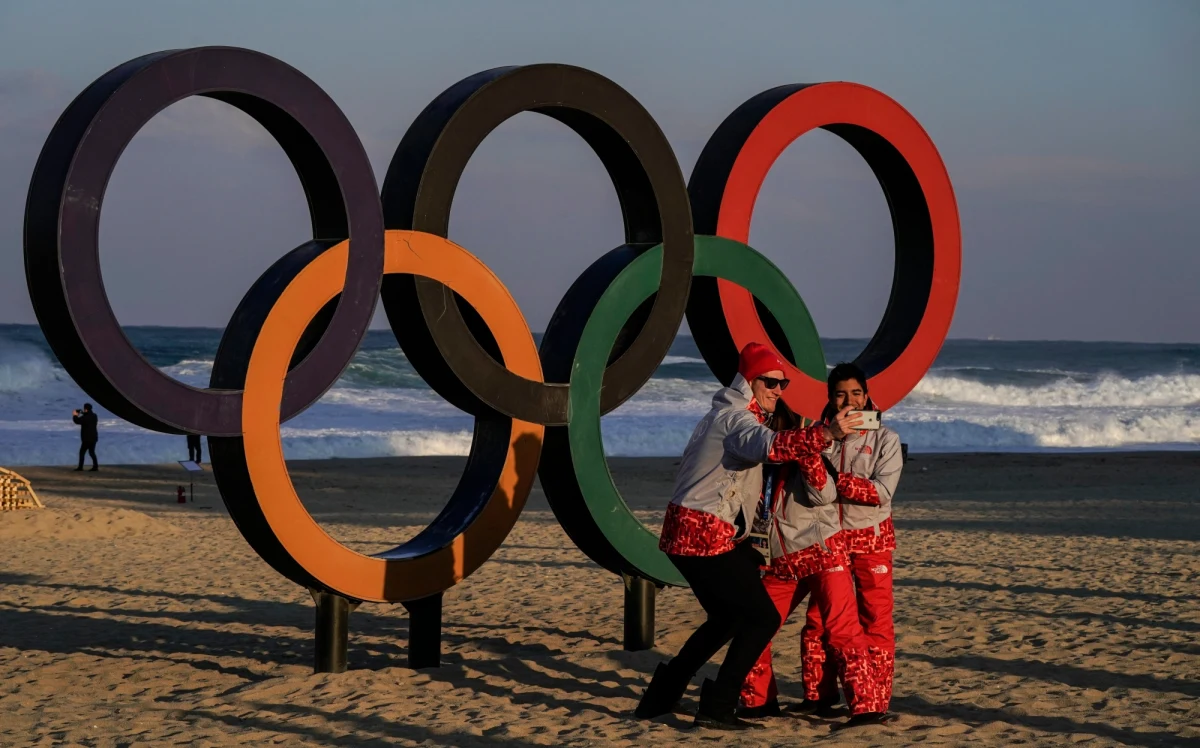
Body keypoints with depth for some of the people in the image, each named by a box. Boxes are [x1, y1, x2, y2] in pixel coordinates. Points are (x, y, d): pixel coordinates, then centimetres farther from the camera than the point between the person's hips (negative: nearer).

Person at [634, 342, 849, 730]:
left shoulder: (725, 415, 21)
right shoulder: (736, 418, -14)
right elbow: (770, 446, -36)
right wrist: (827, 434, -46)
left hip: (686, 534, 10)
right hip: (706, 537, -10)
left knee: (726, 618, 23)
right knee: (762, 617, -6)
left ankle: (660, 697, 24)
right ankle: (717, 707, -9)